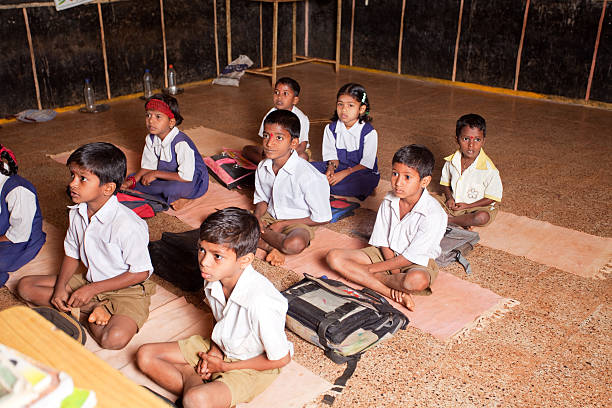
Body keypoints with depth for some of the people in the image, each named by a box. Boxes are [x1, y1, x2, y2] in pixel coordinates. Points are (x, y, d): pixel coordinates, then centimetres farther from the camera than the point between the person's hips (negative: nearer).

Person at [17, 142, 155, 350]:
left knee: (113, 338, -35)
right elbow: (72, 254, 9)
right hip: (90, 280, 8)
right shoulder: (76, 213, -4)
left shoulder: (127, 225, -27)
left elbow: (141, 272, -20)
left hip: (127, 288, -8)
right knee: (25, 286, -1)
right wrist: (60, 287, -8)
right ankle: (95, 307, -7)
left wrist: (92, 289, -19)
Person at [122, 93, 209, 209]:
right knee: (131, 177, -7)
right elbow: (148, 166, 6)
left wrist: (156, 174, -22)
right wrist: (132, 181, -13)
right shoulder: (151, 139, -3)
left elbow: (186, 177, -29)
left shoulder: (181, 143, -28)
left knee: (175, 187, -40)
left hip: (192, 182, -8)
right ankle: (172, 198, -12)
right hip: (165, 176, 8)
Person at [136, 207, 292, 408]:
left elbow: (281, 359, -21)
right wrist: (214, 347, -9)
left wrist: (224, 367, -14)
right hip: (220, 347, 7)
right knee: (145, 356, 0)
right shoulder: (213, 278, -14)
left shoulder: (260, 303, -35)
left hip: (251, 366, -7)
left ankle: (189, 377, -4)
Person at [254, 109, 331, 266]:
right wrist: (257, 216, -13)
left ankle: (258, 237, -12)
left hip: (298, 223, -6)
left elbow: (322, 218, -17)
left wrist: (283, 224, -15)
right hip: (270, 217, 6)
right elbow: (261, 199, 11)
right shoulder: (262, 168, -5)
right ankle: (274, 246, -15)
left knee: (295, 244, -40)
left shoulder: (308, 176, -25)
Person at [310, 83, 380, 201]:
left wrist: (344, 173, -24)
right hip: (338, 167, 3)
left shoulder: (369, 132, -14)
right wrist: (331, 168, -22)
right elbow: (332, 155, 1)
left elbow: (366, 164, -15)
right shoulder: (331, 128, 1)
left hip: (363, 172, -3)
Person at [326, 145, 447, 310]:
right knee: (334, 257, -14)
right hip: (386, 254, 5)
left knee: (416, 281, -43)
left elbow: (411, 257, -20)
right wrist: (395, 274, -16)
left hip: (418, 262, -5)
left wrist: (370, 269, -16)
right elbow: (383, 242, -2)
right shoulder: (389, 202, -5)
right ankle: (392, 292, -23)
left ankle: (362, 276, -14)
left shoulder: (434, 215, -22)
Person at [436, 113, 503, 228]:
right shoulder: (451, 161, -6)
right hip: (453, 203, 4)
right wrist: (449, 198, -10)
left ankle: (448, 219, -16)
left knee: (482, 217, -36)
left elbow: (492, 198, -13)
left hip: (475, 207, -4)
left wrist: (468, 206, -18)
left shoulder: (489, 169, -20)